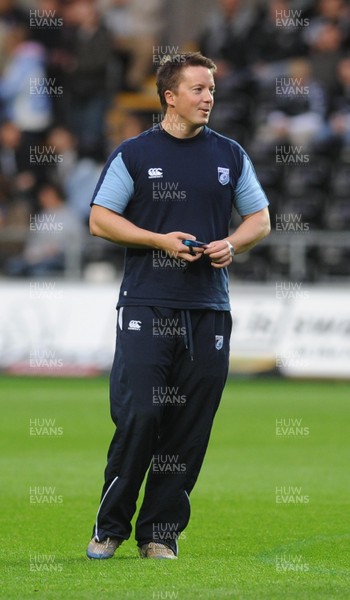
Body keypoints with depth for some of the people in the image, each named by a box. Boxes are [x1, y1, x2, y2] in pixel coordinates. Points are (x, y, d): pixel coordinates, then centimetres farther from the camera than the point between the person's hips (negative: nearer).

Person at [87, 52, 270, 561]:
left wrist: (232, 244, -4)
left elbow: (260, 219, 17)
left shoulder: (230, 155, 12)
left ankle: (160, 533, 10)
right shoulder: (134, 154, 2)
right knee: (139, 414, -11)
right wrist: (160, 240, -10)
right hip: (146, 307, -3)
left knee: (190, 428, 1)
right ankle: (110, 525, 5)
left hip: (209, 309, 3)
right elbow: (100, 219, 1)